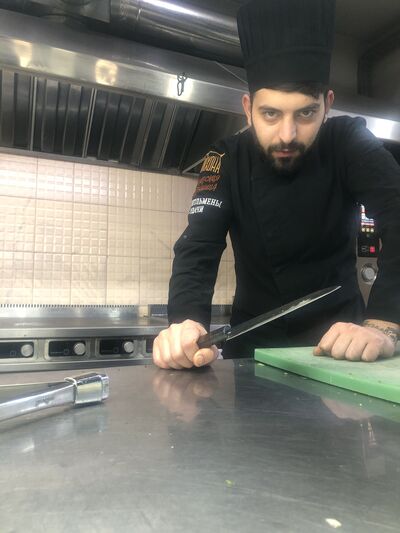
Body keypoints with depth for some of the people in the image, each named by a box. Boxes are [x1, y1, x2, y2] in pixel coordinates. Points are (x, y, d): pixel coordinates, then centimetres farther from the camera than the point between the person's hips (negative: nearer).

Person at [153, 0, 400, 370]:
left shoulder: (349, 145, -12)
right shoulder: (227, 161, -11)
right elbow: (197, 251, -21)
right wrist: (186, 327, -40)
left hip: (338, 335, 0)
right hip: (258, 339, 0)